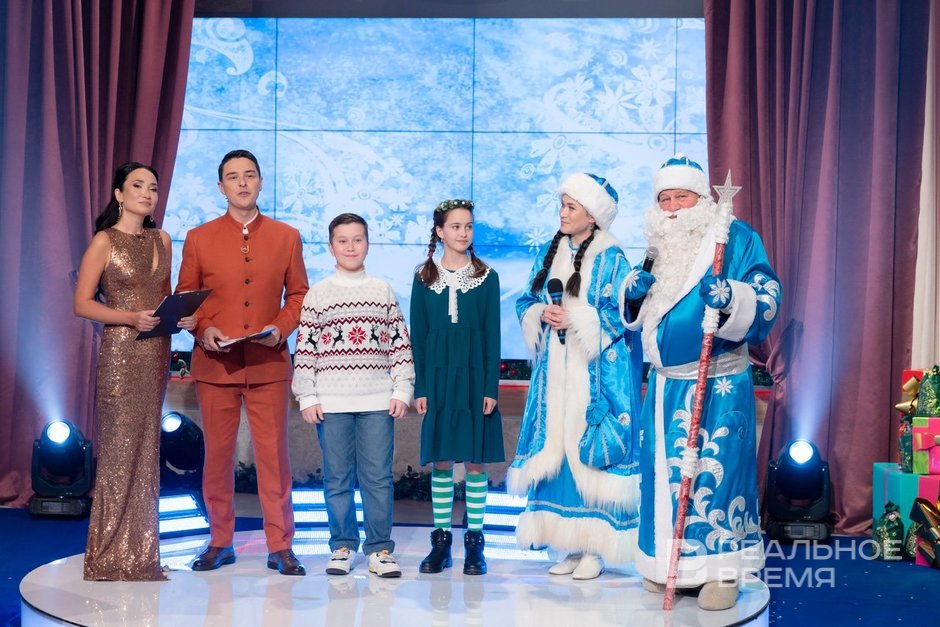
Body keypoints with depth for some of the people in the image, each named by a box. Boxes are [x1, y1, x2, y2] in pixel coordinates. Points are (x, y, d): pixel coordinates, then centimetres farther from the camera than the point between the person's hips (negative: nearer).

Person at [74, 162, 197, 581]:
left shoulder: (161, 241, 13)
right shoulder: (104, 241, -4)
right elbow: (82, 303, -7)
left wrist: (182, 316, 1)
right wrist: (130, 318, -19)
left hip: (157, 352, 6)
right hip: (121, 352, -6)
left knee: (146, 450, 8)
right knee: (119, 451, -4)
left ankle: (140, 556, 15)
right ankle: (111, 559, 4)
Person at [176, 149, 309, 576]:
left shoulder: (286, 237, 8)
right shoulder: (198, 238, 7)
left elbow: (298, 293, 11)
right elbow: (184, 298, 9)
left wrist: (281, 328, -7)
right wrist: (202, 331, -9)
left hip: (269, 364, 0)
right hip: (215, 365, 0)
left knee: (274, 455, 0)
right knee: (217, 455, 6)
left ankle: (280, 547, 9)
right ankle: (220, 543, 18)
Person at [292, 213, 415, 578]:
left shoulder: (383, 292, 10)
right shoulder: (318, 294, 6)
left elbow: (400, 344, 9)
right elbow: (305, 349, 4)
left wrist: (402, 391, 2)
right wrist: (307, 397, -1)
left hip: (377, 401, 1)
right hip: (331, 402, 0)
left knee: (378, 477, 0)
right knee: (337, 477, 5)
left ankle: (380, 549, 8)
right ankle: (342, 548, 15)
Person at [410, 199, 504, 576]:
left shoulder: (486, 277, 3)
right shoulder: (425, 277, 6)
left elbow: (492, 336, 1)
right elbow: (418, 336, 6)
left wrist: (491, 388, -6)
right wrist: (420, 388, -1)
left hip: (475, 378, -1)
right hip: (438, 378, 1)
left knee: (476, 461, 1)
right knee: (440, 460, 4)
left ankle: (474, 544, 8)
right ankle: (441, 541, 13)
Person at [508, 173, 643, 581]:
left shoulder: (611, 259, -5)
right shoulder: (549, 254, 12)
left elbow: (621, 315, -9)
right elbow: (527, 302, 14)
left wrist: (575, 320, -15)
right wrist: (541, 314, -7)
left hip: (594, 374, -5)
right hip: (554, 371, 6)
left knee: (590, 451, -5)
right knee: (554, 451, 5)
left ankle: (595, 548, 3)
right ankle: (570, 544, 14)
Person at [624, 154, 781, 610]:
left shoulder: (736, 238, -6)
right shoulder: (657, 246, 12)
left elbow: (767, 300, -14)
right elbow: (639, 313, 22)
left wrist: (731, 298, -33)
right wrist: (633, 289, 0)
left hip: (719, 384, -6)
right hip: (665, 384, 6)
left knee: (715, 469, -6)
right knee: (662, 467, 9)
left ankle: (723, 571, 6)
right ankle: (667, 564, 23)